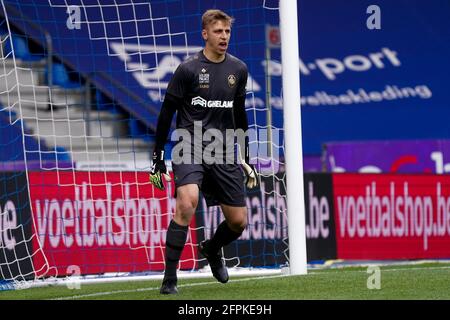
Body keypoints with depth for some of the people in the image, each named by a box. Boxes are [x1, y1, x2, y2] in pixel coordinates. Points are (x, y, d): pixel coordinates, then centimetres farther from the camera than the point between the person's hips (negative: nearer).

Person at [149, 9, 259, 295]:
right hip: (190, 146, -5)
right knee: (187, 202, -30)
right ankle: (170, 278, -23)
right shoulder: (187, 69, -6)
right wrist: (158, 157, -3)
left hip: (223, 152, 5)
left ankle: (211, 249, 40)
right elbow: (167, 113, -1)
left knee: (239, 221, 4)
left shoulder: (238, 70, 9)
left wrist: (246, 157, 21)